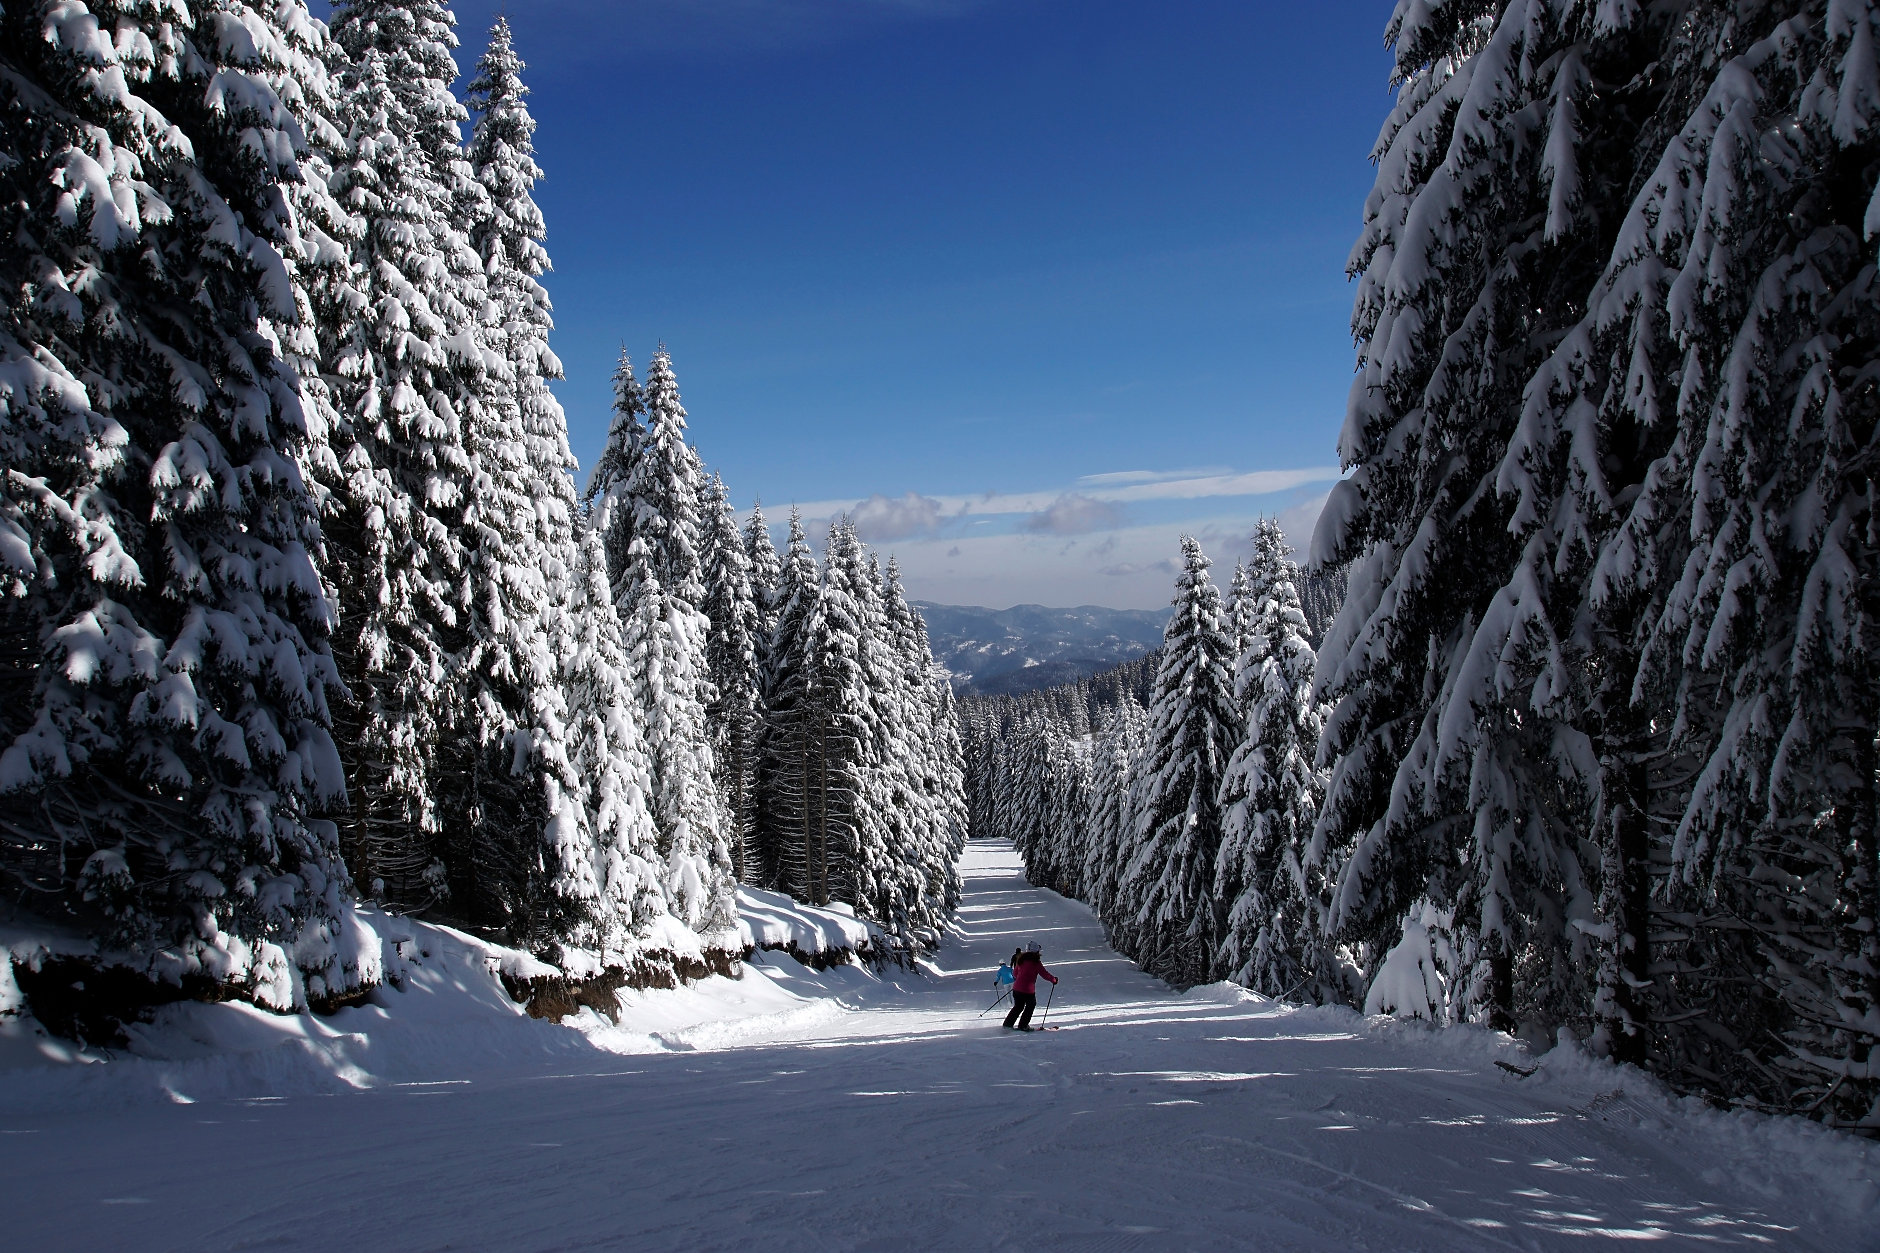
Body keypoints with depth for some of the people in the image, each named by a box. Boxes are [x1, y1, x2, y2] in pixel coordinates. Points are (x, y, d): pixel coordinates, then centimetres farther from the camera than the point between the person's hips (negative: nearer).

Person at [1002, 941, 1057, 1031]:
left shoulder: (1021, 959, 7)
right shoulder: (1036, 962, -12)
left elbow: (1015, 974, 18)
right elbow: (1045, 974, -8)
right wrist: (1054, 979, 10)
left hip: (1017, 988, 6)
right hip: (1028, 990, -5)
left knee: (1018, 1007, 22)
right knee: (1031, 1005, 18)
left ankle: (1008, 1024, 19)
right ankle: (1022, 1025, 17)